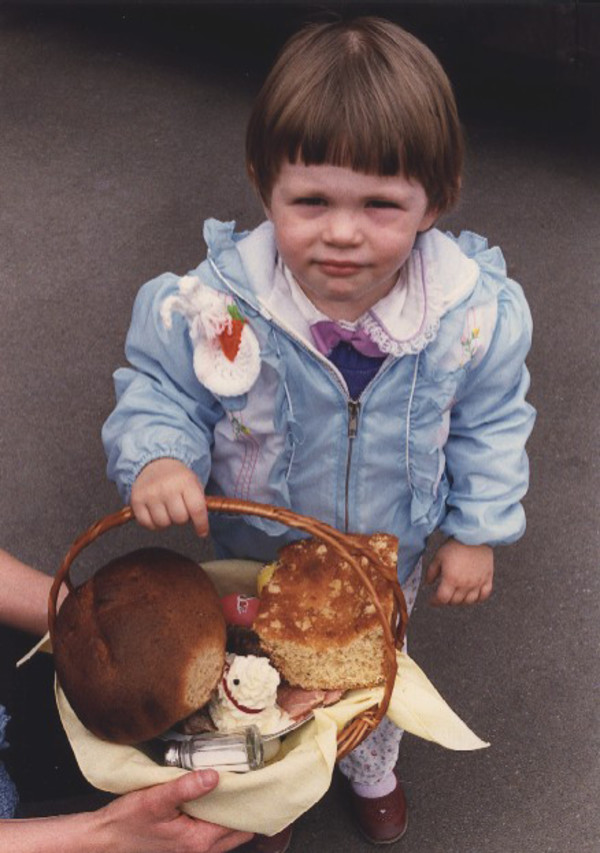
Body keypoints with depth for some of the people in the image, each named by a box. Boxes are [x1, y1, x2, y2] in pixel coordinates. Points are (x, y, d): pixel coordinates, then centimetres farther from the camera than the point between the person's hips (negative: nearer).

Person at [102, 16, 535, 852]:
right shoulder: (214, 306, -34)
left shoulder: (473, 313, -29)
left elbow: (490, 423, -10)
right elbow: (155, 390, -16)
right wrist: (157, 457, -36)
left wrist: (477, 532, -4)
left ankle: (373, 769, 68)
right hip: (256, 555, -1)